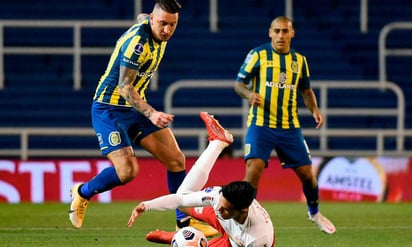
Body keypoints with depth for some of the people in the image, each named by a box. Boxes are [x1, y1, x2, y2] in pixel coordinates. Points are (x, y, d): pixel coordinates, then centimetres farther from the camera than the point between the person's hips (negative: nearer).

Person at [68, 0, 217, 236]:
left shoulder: (153, 28, -1)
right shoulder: (137, 41, -26)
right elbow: (124, 87, -27)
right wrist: (151, 114, -37)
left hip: (135, 106, 9)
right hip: (109, 109, -9)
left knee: (176, 160, 0)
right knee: (127, 171, -22)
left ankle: (184, 221, 11)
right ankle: (83, 192, 7)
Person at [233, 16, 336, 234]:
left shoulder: (299, 60, 9)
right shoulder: (258, 54, -3)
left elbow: (306, 90, 21)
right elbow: (239, 83, -2)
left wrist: (315, 110, 3)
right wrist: (249, 94, -23)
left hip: (290, 127, 3)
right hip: (260, 124, -3)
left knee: (306, 173, 6)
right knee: (254, 169, -21)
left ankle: (314, 213, 32)